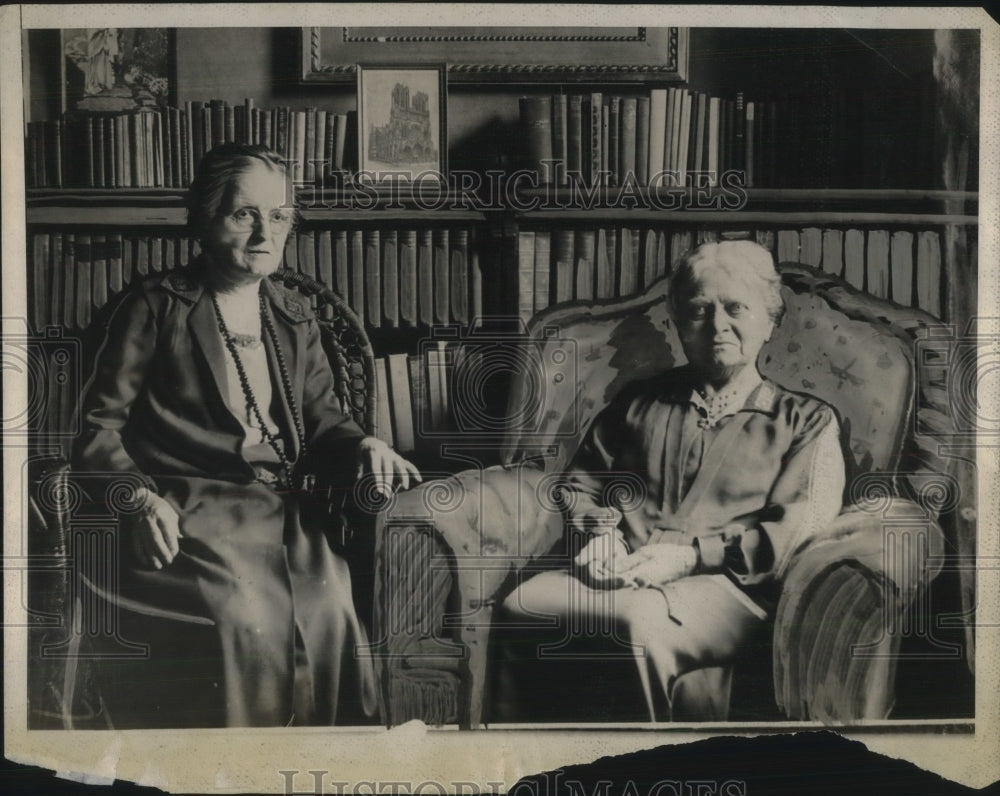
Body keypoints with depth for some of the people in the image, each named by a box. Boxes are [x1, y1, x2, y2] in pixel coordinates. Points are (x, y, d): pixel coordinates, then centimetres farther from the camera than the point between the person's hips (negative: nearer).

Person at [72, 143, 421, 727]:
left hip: (285, 506, 4)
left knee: (328, 608, -27)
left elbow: (322, 420, 19)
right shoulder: (158, 307, 7)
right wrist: (141, 498, -14)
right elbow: (100, 426, 4)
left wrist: (364, 446, -5)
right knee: (243, 616, -32)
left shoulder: (295, 317, 21)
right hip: (191, 509, -3)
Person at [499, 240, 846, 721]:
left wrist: (690, 555, -12)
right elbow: (582, 484, 27)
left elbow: (799, 530, -1)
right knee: (520, 604, -28)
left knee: (644, 621, -38)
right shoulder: (640, 401, 25)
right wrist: (601, 535, 3)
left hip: (723, 585, -3)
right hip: (622, 576, 4)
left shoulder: (806, 422, 14)